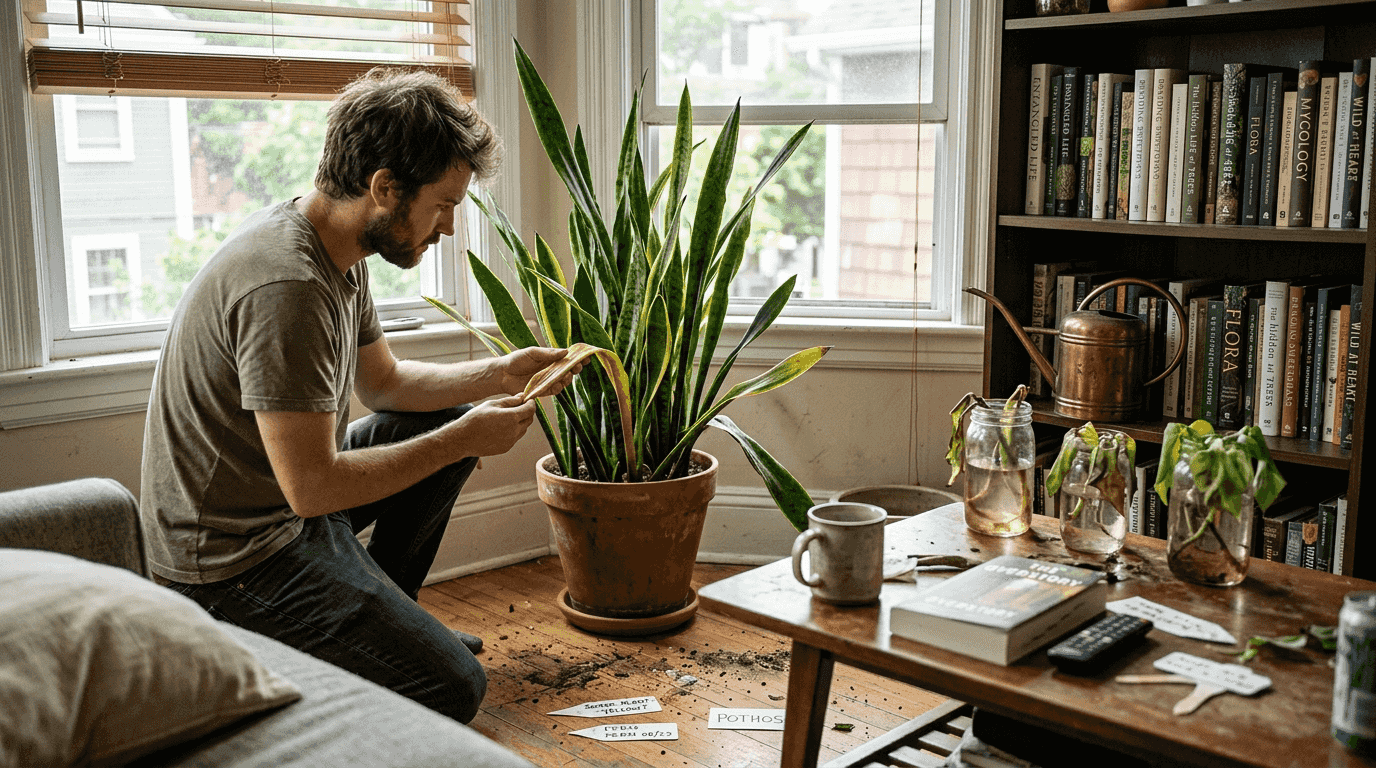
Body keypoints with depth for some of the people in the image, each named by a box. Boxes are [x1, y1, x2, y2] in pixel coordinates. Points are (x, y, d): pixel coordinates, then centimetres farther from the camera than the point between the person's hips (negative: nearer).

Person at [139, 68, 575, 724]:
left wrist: (499, 375, 5)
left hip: (282, 494, 10)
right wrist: (461, 440, -19)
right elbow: (312, 487, -28)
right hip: (234, 561, -10)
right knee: (453, 687, -17)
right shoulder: (287, 287, -29)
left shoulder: (335, 252, 3)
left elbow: (383, 381, 17)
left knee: (450, 422, 16)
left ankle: (379, 617, 23)